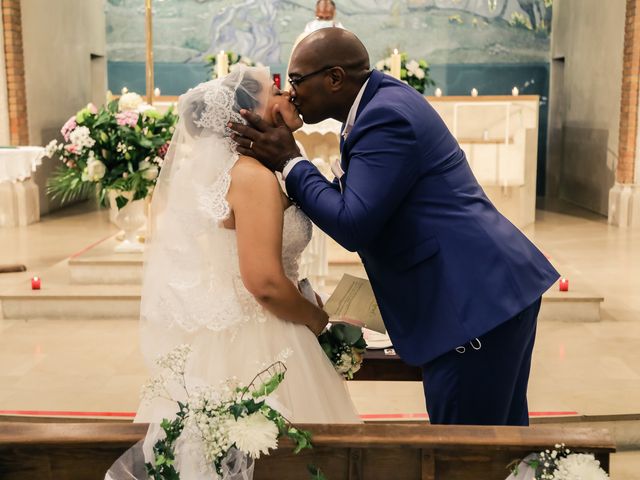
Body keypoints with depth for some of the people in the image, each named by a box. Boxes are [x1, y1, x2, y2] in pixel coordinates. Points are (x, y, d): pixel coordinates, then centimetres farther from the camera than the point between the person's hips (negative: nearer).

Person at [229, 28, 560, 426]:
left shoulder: (386, 117, -17)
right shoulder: (383, 100, 14)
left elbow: (352, 225, -21)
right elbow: (346, 202, 16)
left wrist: (289, 162, -11)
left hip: (475, 302, -10)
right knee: (500, 436, 20)